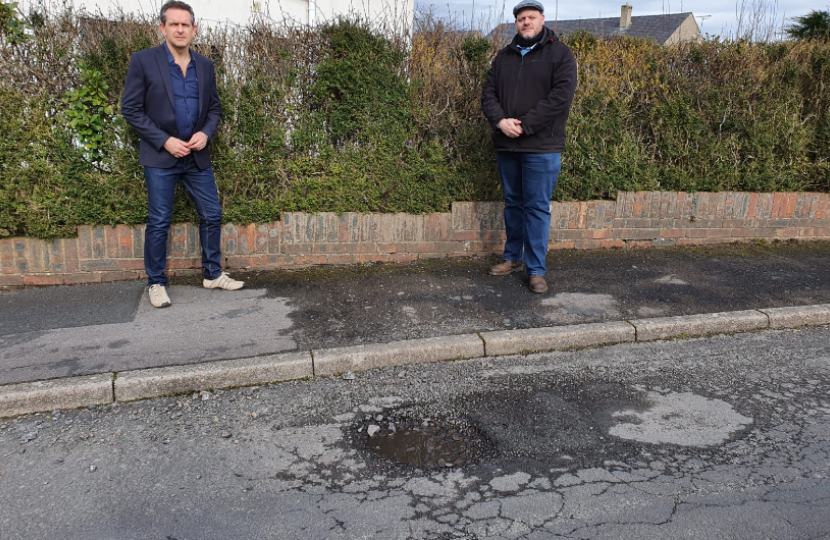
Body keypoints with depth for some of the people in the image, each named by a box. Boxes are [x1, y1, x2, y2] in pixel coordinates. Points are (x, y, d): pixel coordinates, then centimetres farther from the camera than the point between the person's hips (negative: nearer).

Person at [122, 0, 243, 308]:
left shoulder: (205, 66, 6)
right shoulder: (143, 61, -6)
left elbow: (214, 107, 13)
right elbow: (130, 109, -7)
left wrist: (206, 132, -7)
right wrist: (165, 141, -15)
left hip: (197, 156, 4)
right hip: (160, 157, -4)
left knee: (212, 215, 7)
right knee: (159, 222, 2)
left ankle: (213, 274, 23)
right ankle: (156, 283, 16)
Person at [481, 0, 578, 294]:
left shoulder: (560, 54, -1)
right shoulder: (504, 56, 13)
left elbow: (561, 96, -13)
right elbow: (489, 93, 8)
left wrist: (524, 125, -17)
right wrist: (501, 120, -12)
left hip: (541, 148, -4)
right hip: (506, 146, 5)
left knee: (537, 208, -2)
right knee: (513, 204, 14)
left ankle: (536, 270, 6)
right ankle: (512, 258, 28)